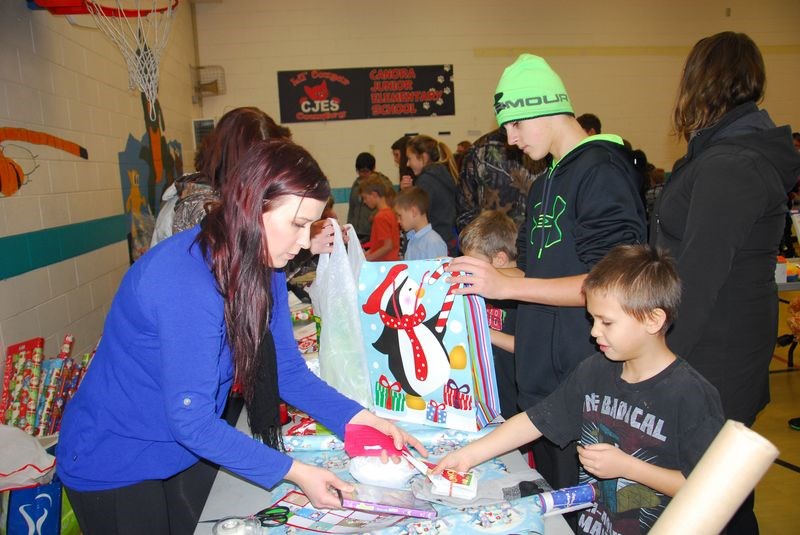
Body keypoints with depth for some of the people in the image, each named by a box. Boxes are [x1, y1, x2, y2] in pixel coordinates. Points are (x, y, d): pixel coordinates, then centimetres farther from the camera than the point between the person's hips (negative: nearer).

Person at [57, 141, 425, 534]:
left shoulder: (263, 270, -7)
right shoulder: (186, 282, -33)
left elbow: (287, 370, -4)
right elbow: (191, 421, -30)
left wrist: (360, 420, -14)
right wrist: (294, 472, -26)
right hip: (114, 468, -7)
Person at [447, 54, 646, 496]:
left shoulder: (602, 171, -14)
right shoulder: (544, 184, 16)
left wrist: (506, 286, -22)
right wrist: (485, 274, 6)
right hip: (541, 377, 9)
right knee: (548, 491, 20)